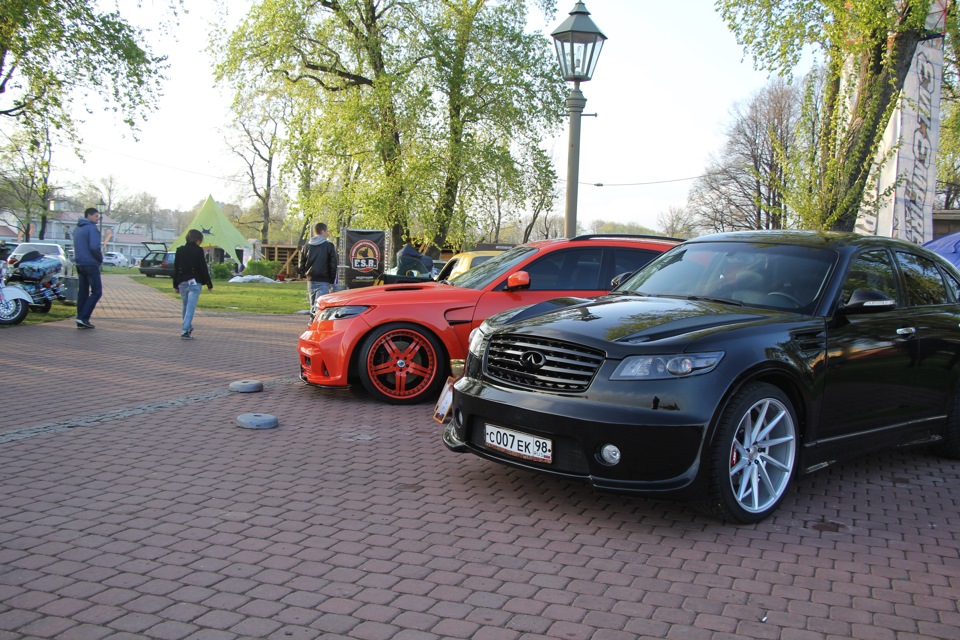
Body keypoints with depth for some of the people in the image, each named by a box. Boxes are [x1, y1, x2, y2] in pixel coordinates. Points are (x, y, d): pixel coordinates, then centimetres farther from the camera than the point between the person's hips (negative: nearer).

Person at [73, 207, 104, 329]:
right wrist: (100, 258, -5)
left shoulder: (77, 229, 18)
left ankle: (81, 321, 9)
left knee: (82, 292, 10)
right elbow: (94, 247, -22)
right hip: (90, 264, -9)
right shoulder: (92, 228, -11)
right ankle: (83, 317, -12)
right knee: (96, 292, -4)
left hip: (79, 263, 9)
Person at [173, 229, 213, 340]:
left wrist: (175, 285, 14)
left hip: (182, 283, 5)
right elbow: (203, 269, -9)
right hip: (195, 283, -5)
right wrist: (209, 284, -2)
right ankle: (185, 331, -14)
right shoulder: (198, 251, -9)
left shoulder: (179, 250, 6)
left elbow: (175, 269, 8)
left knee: (185, 307, 20)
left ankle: (188, 327, 36)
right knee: (190, 307, -6)